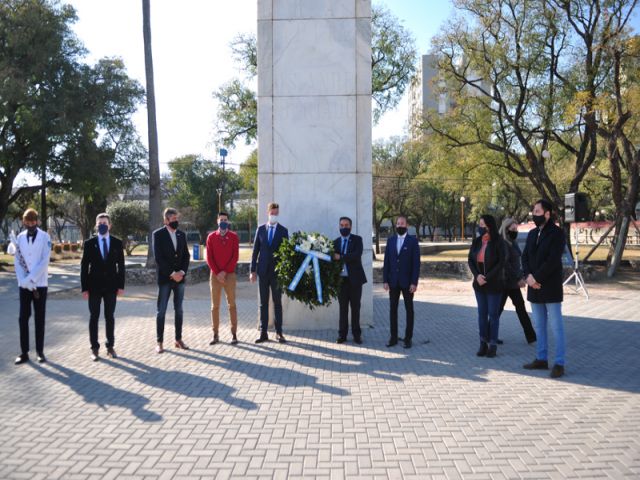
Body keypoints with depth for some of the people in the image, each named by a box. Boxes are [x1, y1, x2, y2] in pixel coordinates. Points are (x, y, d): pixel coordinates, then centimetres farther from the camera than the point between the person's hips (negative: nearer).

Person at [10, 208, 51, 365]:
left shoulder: (44, 237, -4)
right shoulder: (19, 237, 5)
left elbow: (45, 261, -10)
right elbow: (17, 261, 2)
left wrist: (30, 279, -15)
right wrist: (23, 280, -10)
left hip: (40, 284, -2)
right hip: (24, 285, 3)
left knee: (39, 318, 4)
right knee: (23, 318, 4)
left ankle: (40, 351, 11)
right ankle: (24, 352, 11)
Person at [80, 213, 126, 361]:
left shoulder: (117, 243, 2)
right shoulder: (89, 243, 0)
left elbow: (121, 265, 3)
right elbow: (84, 266, 0)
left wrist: (121, 285, -3)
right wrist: (84, 288, -5)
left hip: (111, 286, 1)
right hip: (94, 285, -1)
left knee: (110, 317, 7)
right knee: (94, 317, 4)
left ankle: (110, 346, 16)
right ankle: (94, 348, 11)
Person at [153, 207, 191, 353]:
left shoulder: (181, 234, 10)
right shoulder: (158, 234, -5)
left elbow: (186, 255, 10)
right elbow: (158, 257, -11)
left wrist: (182, 272, -5)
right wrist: (171, 273, -14)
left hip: (180, 277, 5)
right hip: (165, 278, -4)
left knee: (179, 310, 8)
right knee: (161, 311, -1)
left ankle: (178, 339, 16)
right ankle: (159, 342, 5)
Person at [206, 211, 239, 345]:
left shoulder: (234, 237, 1)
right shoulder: (211, 237, 4)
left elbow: (235, 257, -4)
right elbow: (209, 258, 0)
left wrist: (225, 272, -11)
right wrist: (217, 273, -9)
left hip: (230, 275, -1)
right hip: (215, 275, 1)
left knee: (232, 305, 2)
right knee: (215, 305, 4)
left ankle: (234, 334, 8)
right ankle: (215, 335, 10)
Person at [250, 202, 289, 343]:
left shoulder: (283, 231, 2)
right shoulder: (260, 229, 7)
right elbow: (255, 251, 7)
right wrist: (253, 270, 2)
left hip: (277, 271, -2)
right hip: (263, 271, 2)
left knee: (277, 303, 4)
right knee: (263, 303, 5)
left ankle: (279, 333, 9)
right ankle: (263, 333, 9)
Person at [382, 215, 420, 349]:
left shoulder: (413, 241, -3)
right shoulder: (390, 240, 7)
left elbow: (416, 263, -7)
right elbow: (386, 261, 6)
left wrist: (414, 282, -13)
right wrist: (385, 280, -1)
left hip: (407, 282, -3)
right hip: (393, 281, 3)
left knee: (409, 310, 6)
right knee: (393, 309, 6)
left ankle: (408, 338, 12)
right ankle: (393, 337, 13)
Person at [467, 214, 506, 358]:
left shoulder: (498, 242, -8)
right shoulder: (476, 241, 6)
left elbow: (501, 263, -11)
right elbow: (470, 260, 6)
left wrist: (487, 278, -15)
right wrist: (477, 275, -10)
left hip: (494, 284, -4)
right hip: (479, 284, 4)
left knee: (493, 314, 2)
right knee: (482, 313, 7)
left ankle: (493, 345, 9)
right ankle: (483, 343, 13)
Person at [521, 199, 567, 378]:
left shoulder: (557, 233, -9)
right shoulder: (532, 234, 12)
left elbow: (553, 260, -17)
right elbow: (525, 257, 8)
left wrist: (537, 279, -16)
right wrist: (528, 276, -8)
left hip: (551, 288, -7)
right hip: (534, 287, 7)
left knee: (556, 326, -2)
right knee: (539, 326, 13)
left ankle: (559, 364, 3)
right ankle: (541, 359, 22)